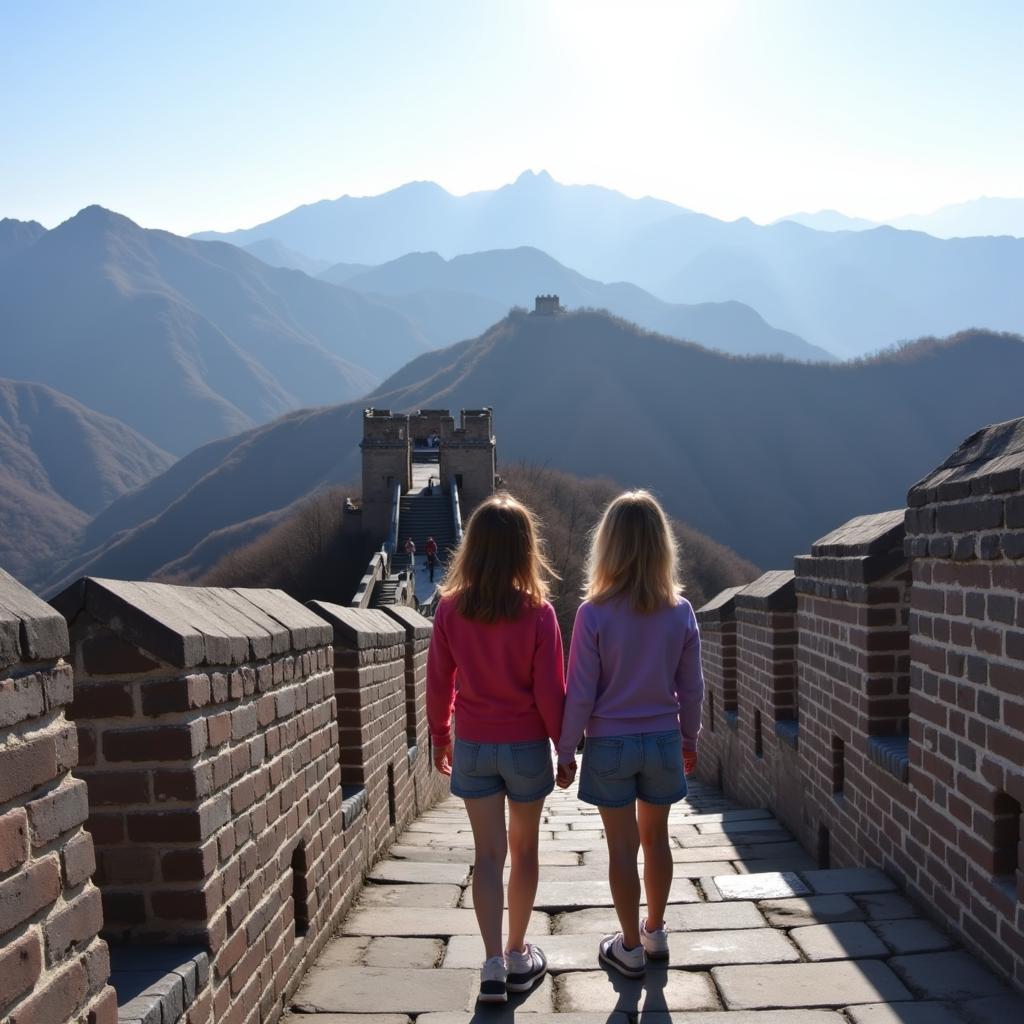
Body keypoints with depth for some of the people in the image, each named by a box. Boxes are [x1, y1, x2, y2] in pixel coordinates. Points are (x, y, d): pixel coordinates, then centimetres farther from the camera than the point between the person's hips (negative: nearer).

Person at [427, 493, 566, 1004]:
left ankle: (493, 965, 4)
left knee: (488, 853, 9)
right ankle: (518, 956, 26)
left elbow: (438, 684, 0)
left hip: (472, 747, 2)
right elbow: (550, 691, -11)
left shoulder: (451, 609, -7)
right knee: (523, 849, 15)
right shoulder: (537, 612, -14)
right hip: (527, 746, -1)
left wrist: (440, 739, 14)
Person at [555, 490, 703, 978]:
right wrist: (689, 738, 16)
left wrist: (566, 751, 0)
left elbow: (581, 694, -12)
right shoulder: (680, 612, -7)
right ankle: (655, 932, 35)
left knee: (622, 845, 9)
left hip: (610, 743, -3)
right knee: (655, 837, 19)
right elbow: (691, 688, 1)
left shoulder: (594, 614, -16)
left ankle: (631, 947, 20)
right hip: (662, 740, 3)